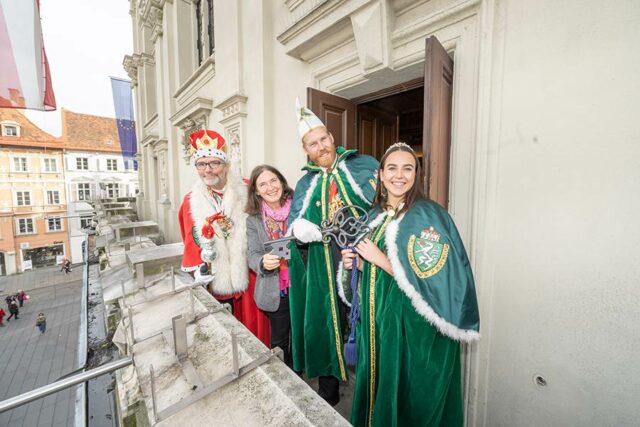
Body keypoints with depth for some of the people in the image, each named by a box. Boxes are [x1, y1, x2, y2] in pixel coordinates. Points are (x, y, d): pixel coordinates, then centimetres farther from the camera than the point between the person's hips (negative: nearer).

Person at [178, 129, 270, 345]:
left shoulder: (247, 192, -3)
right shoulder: (191, 201, 4)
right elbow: (192, 241, 4)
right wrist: (197, 268, -8)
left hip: (248, 277, -1)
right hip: (213, 281, 2)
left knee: (252, 328, 11)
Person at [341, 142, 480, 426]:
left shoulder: (428, 216, -15)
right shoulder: (376, 214, 5)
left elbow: (430, 279, -21)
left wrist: (379, 258, -20)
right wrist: (355, 262, -5)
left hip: (413, 325, -6)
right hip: (376, 318, 6)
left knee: (406, 395, 14)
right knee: (377, 385, 23)